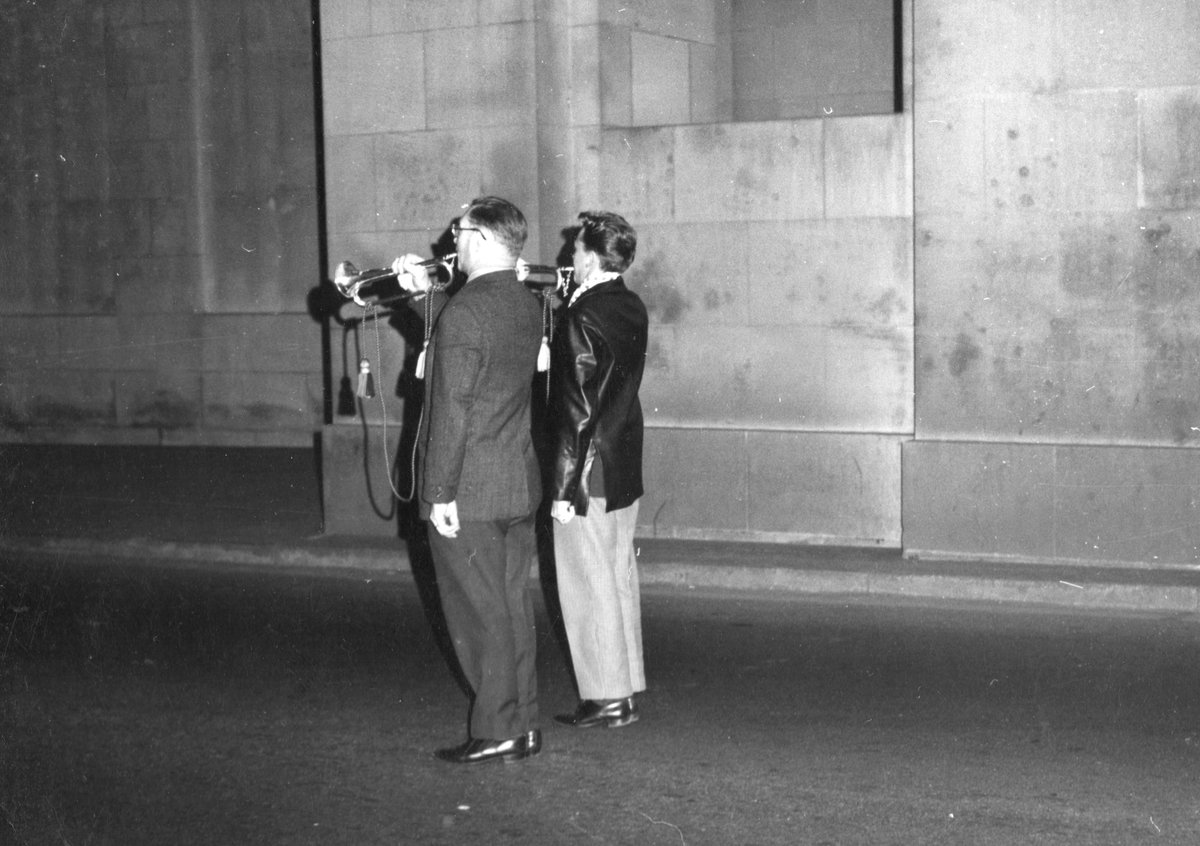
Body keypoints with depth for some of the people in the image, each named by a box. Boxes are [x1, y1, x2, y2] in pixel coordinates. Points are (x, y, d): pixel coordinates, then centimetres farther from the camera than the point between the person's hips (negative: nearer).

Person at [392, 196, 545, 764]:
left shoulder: (463, 312, -18)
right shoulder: (527, 305, 8)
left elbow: (451, 409, -20)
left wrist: (440, 493, -17)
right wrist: (426, 293, 20)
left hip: (468, 494, -8)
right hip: (519, 485, 8)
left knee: (479, 614, 1)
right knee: (512, 607, 14)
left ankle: (496, 733, 8)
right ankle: (524, 725, 21)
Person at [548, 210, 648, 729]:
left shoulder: (583, 316, -19)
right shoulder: (632, 308, 6)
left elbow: (576, 408, -21)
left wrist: (564, 488, -18)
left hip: (588, 474, -8)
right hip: (625, 470, 8)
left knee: (589, 585, 1)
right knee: (619, 578, 15)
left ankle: (605, 697, 8)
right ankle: (625, 689, 24)